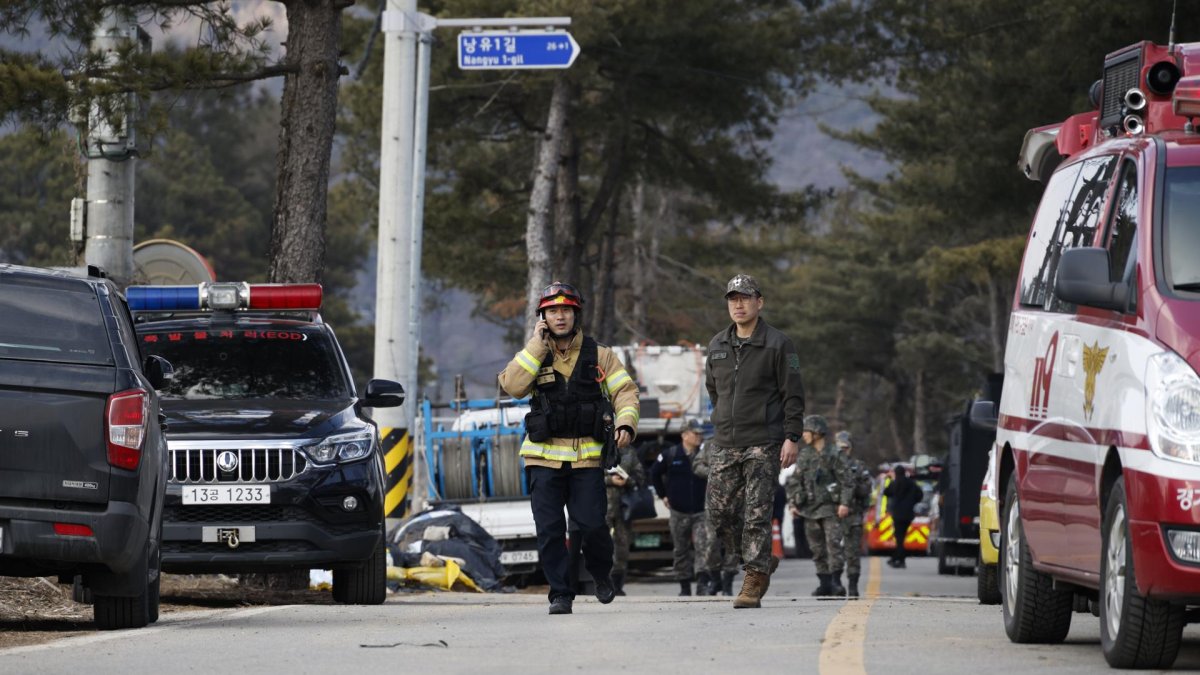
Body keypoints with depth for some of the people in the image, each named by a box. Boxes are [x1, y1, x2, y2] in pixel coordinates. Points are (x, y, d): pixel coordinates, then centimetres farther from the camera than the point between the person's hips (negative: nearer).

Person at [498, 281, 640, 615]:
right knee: (549, 530, -3)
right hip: (544, 457, 1)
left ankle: (601, 575, 20)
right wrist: (536, 345, -8)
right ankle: (560, 594, 6)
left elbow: (625, 391, 5)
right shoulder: (533, 357, 9)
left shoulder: (600, 356, 9)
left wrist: (626, 424, -14)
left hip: (587, 458, -1)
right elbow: (512, 386, -9)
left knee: (591, 525, -8)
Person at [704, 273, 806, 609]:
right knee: (718, 511, 2)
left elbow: (793, 395, -4)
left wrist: (792, 437, -11)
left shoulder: (777, 344, -3)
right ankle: (762, 561, 20)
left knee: (756, 515, -8)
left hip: (763, 444, -5)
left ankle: (754, 582, -5)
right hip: (725, 443, 6)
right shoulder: (717, 345, 12)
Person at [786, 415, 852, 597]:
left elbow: (846, 481, -6)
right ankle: (824, 583, 10)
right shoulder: (804, 456, 11)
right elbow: (795, 481, 16)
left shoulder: (833, 455, -3)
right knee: (817, 548, 5)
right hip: (810, 507, 5)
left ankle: (836, 581, -14)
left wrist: (844, 503, -14)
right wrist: (793, 503, 7)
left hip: (830, 507, -5)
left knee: (833, 544, -14)